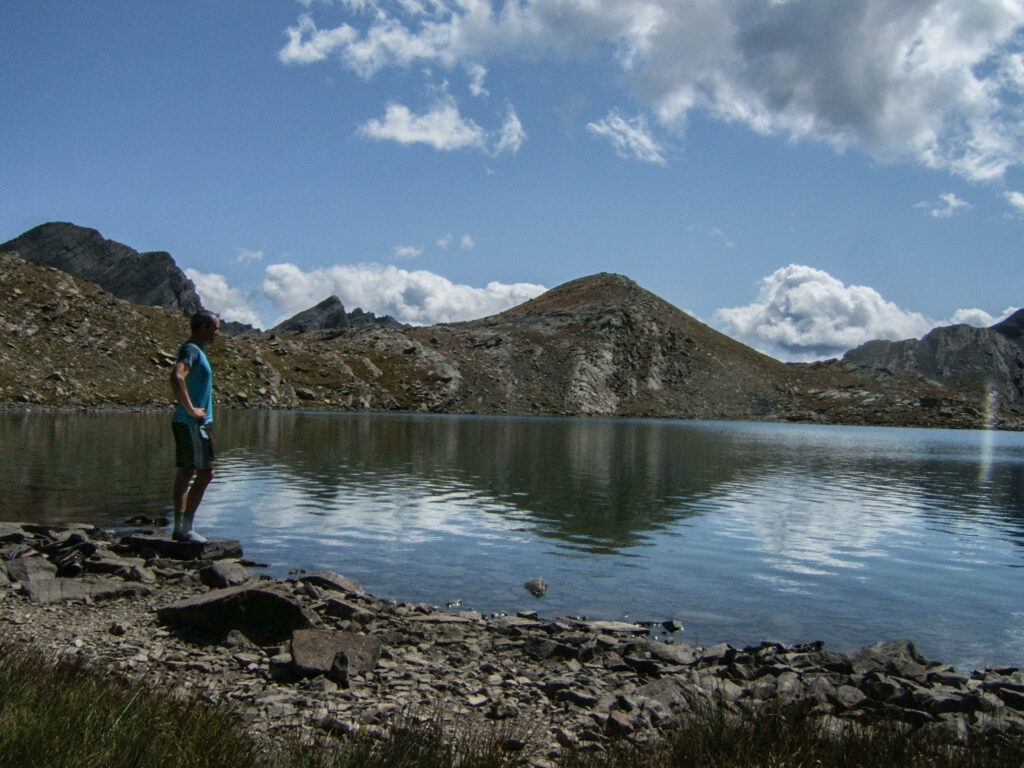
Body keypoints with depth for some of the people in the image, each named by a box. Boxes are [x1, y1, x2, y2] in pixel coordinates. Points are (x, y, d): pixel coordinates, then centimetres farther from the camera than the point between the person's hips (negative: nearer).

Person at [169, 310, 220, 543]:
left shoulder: (195, 350, 18)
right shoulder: (191, 350, -14)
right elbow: (176, 377, -32)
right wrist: (191, 409, -25)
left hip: (192, 422, 10)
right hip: (192, 424, -10)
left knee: (185, 473, 10)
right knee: (205, 473, -9)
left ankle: (179, 528, 14)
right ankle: (185, 528, -6)